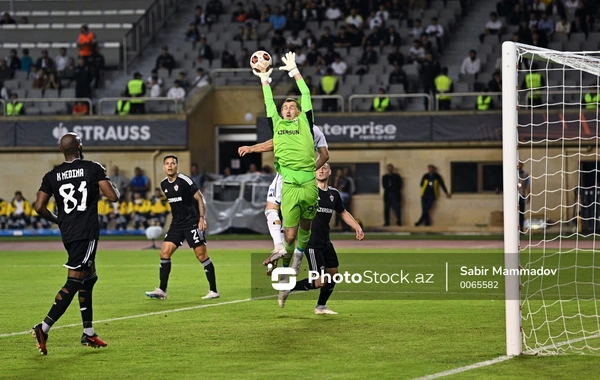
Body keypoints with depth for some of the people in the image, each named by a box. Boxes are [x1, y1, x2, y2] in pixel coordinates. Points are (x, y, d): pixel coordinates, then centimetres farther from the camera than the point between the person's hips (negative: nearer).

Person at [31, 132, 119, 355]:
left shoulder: (52, 175, 6)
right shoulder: (93, 169, -5)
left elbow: (39, 207, 1)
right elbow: (113, 196, -9)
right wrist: (111, 184, 13)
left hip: (68, 234, 6)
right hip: (87, 232, -6)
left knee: (89, 279, 20)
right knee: (73, 283, -8)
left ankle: (88, 334, 20)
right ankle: (44, 328, -19)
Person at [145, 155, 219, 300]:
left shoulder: (185, 180, -12)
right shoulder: (164, 184, 8)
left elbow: (200, 198, -10)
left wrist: (202, 218, -17)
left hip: (192, 223, -7)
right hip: (176, 223, 7)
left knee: (201, 255, -6)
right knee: (165, 253, -2)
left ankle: (214, 291, 0)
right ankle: (162, 291, 2)